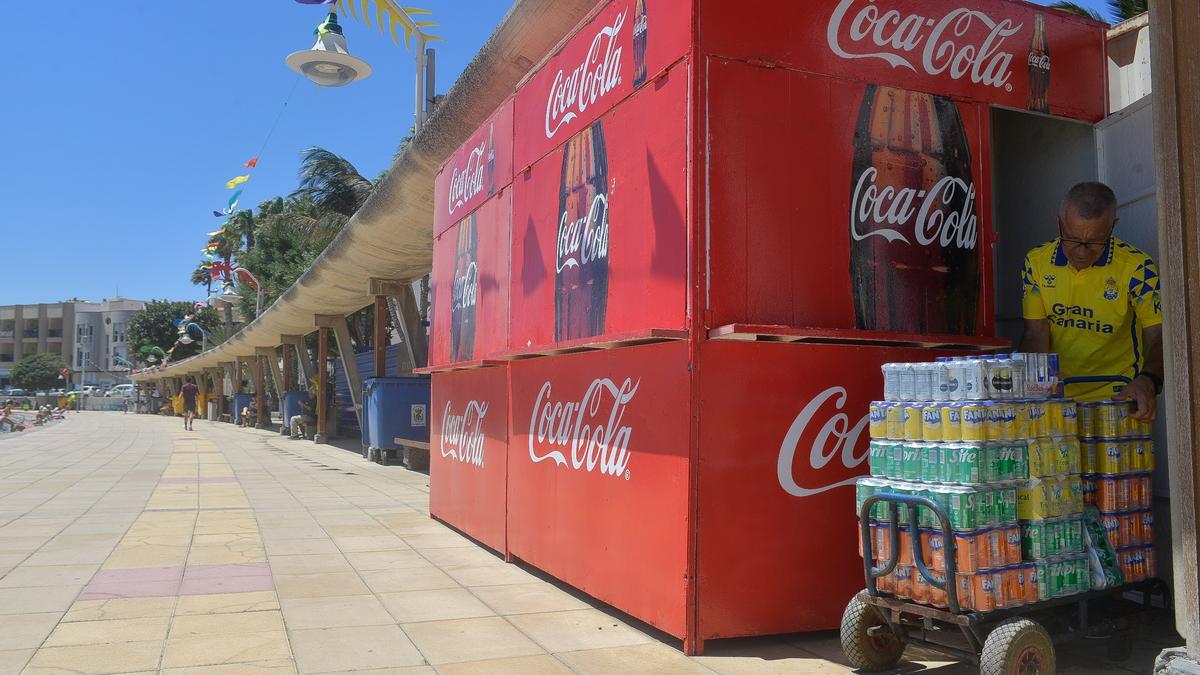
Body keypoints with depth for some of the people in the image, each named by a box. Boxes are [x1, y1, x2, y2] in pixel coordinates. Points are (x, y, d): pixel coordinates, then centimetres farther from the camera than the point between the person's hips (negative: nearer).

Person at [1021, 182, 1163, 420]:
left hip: (1116, 398, -2)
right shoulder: (1037, 262, 5)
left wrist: (1148, 380, -28)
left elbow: (1159, 337, -7)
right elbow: (1036, 335, 5)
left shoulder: (1136, 267, -4)